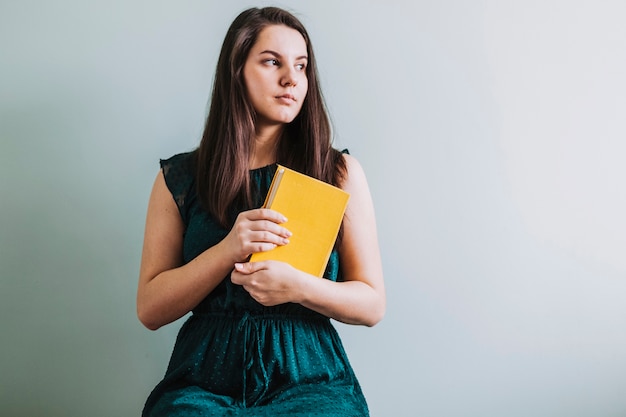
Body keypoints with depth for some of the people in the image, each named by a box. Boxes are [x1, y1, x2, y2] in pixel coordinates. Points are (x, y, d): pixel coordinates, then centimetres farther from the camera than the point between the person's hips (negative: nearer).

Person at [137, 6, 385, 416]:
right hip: (204, 380, 1)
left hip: (309, 378, -1)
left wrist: (298, 286, -18)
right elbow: (150, 309, 1)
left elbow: (372, 305, 3)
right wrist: (228, 250, -15)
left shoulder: (340, 172, 4)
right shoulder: (179, 178, 5)